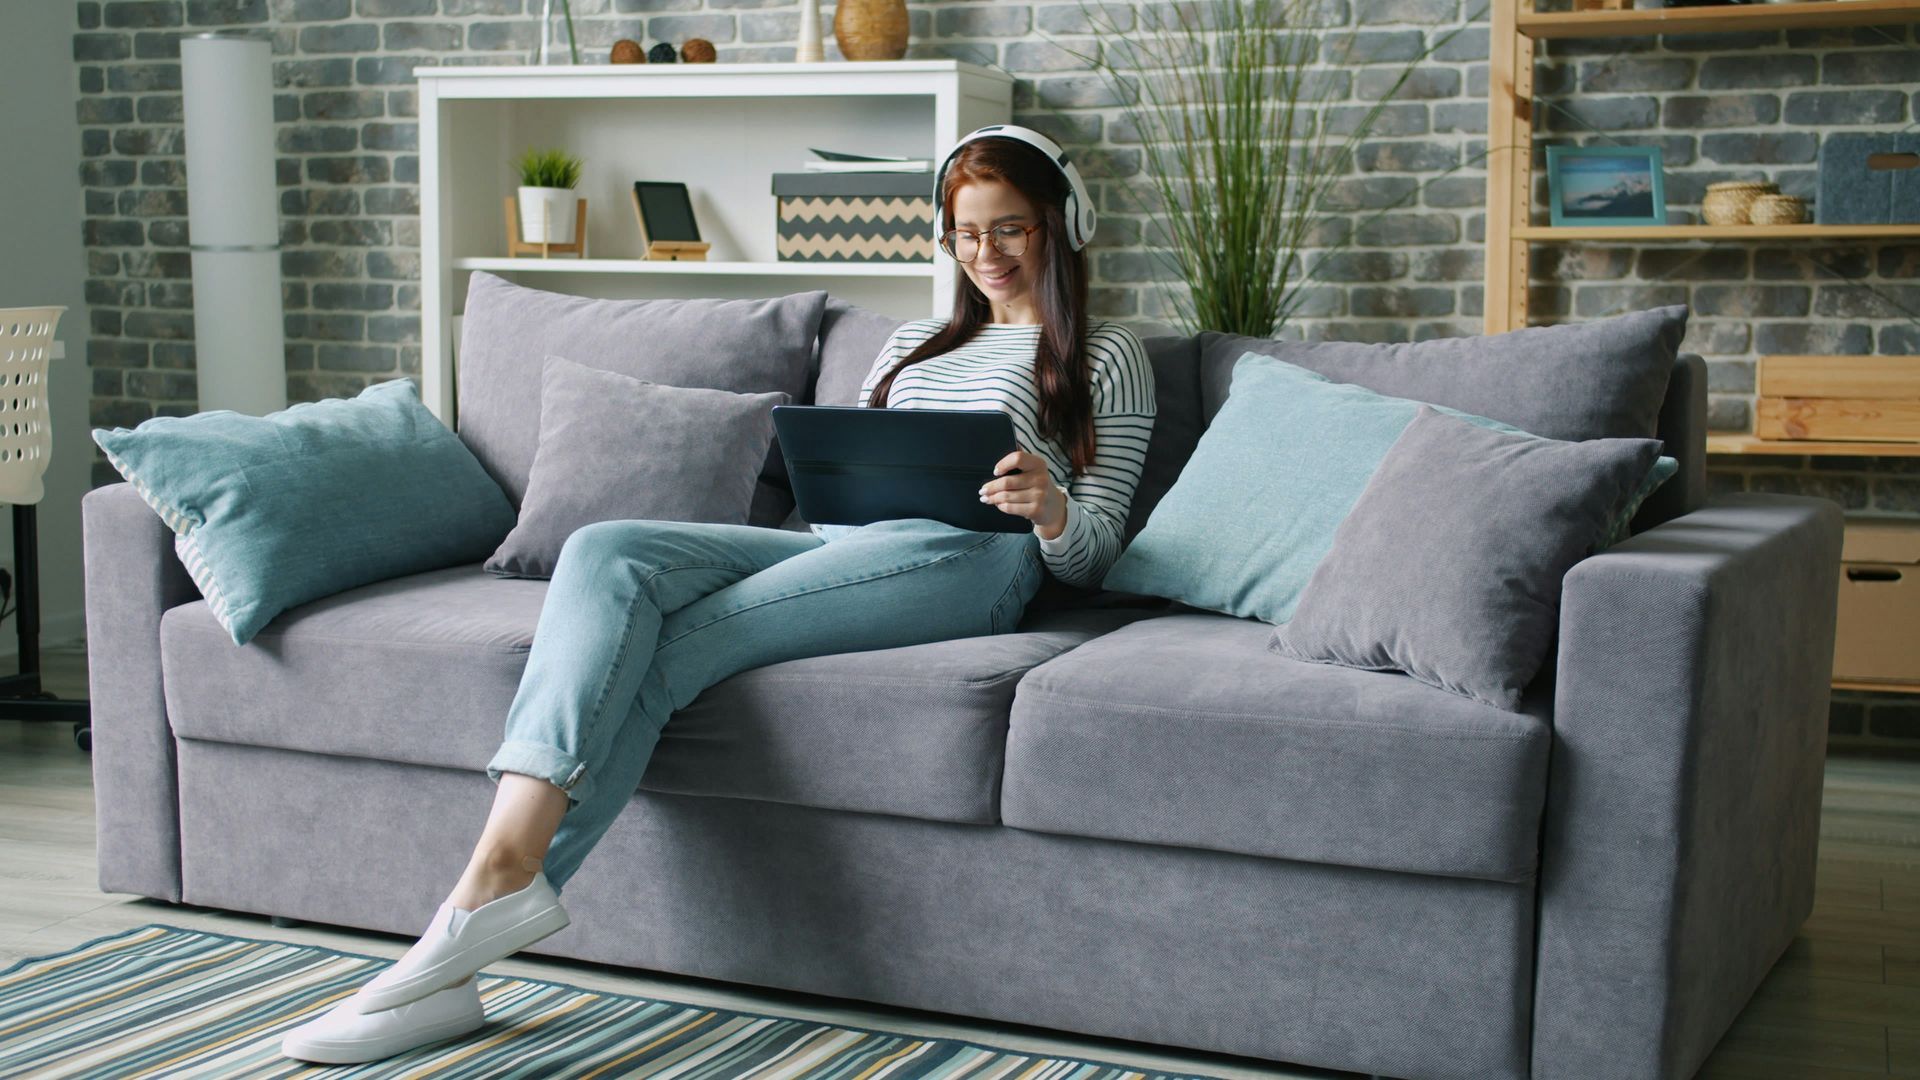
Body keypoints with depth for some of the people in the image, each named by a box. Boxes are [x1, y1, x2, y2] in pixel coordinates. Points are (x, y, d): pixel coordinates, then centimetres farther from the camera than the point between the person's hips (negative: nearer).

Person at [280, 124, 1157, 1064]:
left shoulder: (1105, 358, 18)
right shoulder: (911, 345, 36)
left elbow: (1090, 553, 10)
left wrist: (1050, 509, -14)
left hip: (963, 556, -5)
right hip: (838, 544, 6)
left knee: (668, 650, -27)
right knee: (608, 552, -25)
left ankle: (497, 881, -35)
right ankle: (505, 868, -39)